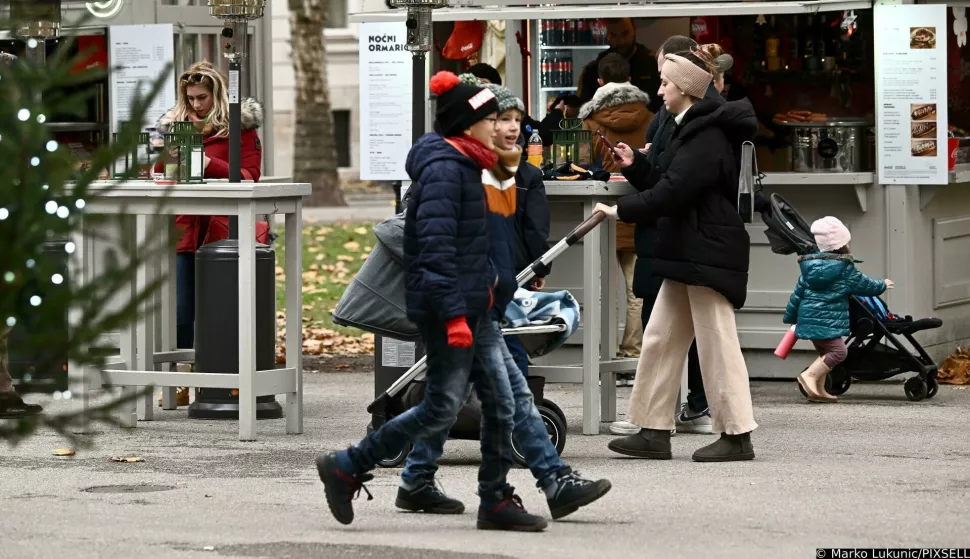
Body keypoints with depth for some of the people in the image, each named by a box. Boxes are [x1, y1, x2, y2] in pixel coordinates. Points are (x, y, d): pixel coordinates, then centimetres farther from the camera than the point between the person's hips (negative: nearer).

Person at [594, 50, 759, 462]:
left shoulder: (707, 137, -16)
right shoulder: (692, 130, 17)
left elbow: (673, 192, -23)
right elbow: (672, 185, 20)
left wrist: (621, 210, -16)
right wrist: (633, 168, 12)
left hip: (709, 254, -11)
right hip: (689, 254, 11)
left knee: (717, 343, -6)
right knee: (660, 339, 9)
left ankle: (737, 435, 0)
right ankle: (653, 432, 12)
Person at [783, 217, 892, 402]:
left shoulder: (809, 266, 13)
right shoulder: (845, 269, -5)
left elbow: (797, 293, 15)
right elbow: (866, 285, 6)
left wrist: (790, 316, 24)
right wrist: (883, 285, 26)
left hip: (808, 317, 8)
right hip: (827, 321, -8)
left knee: (825, 353, 18)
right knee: (838, 351, -12)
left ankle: (818, 389, 12)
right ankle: (809, 375, -26)